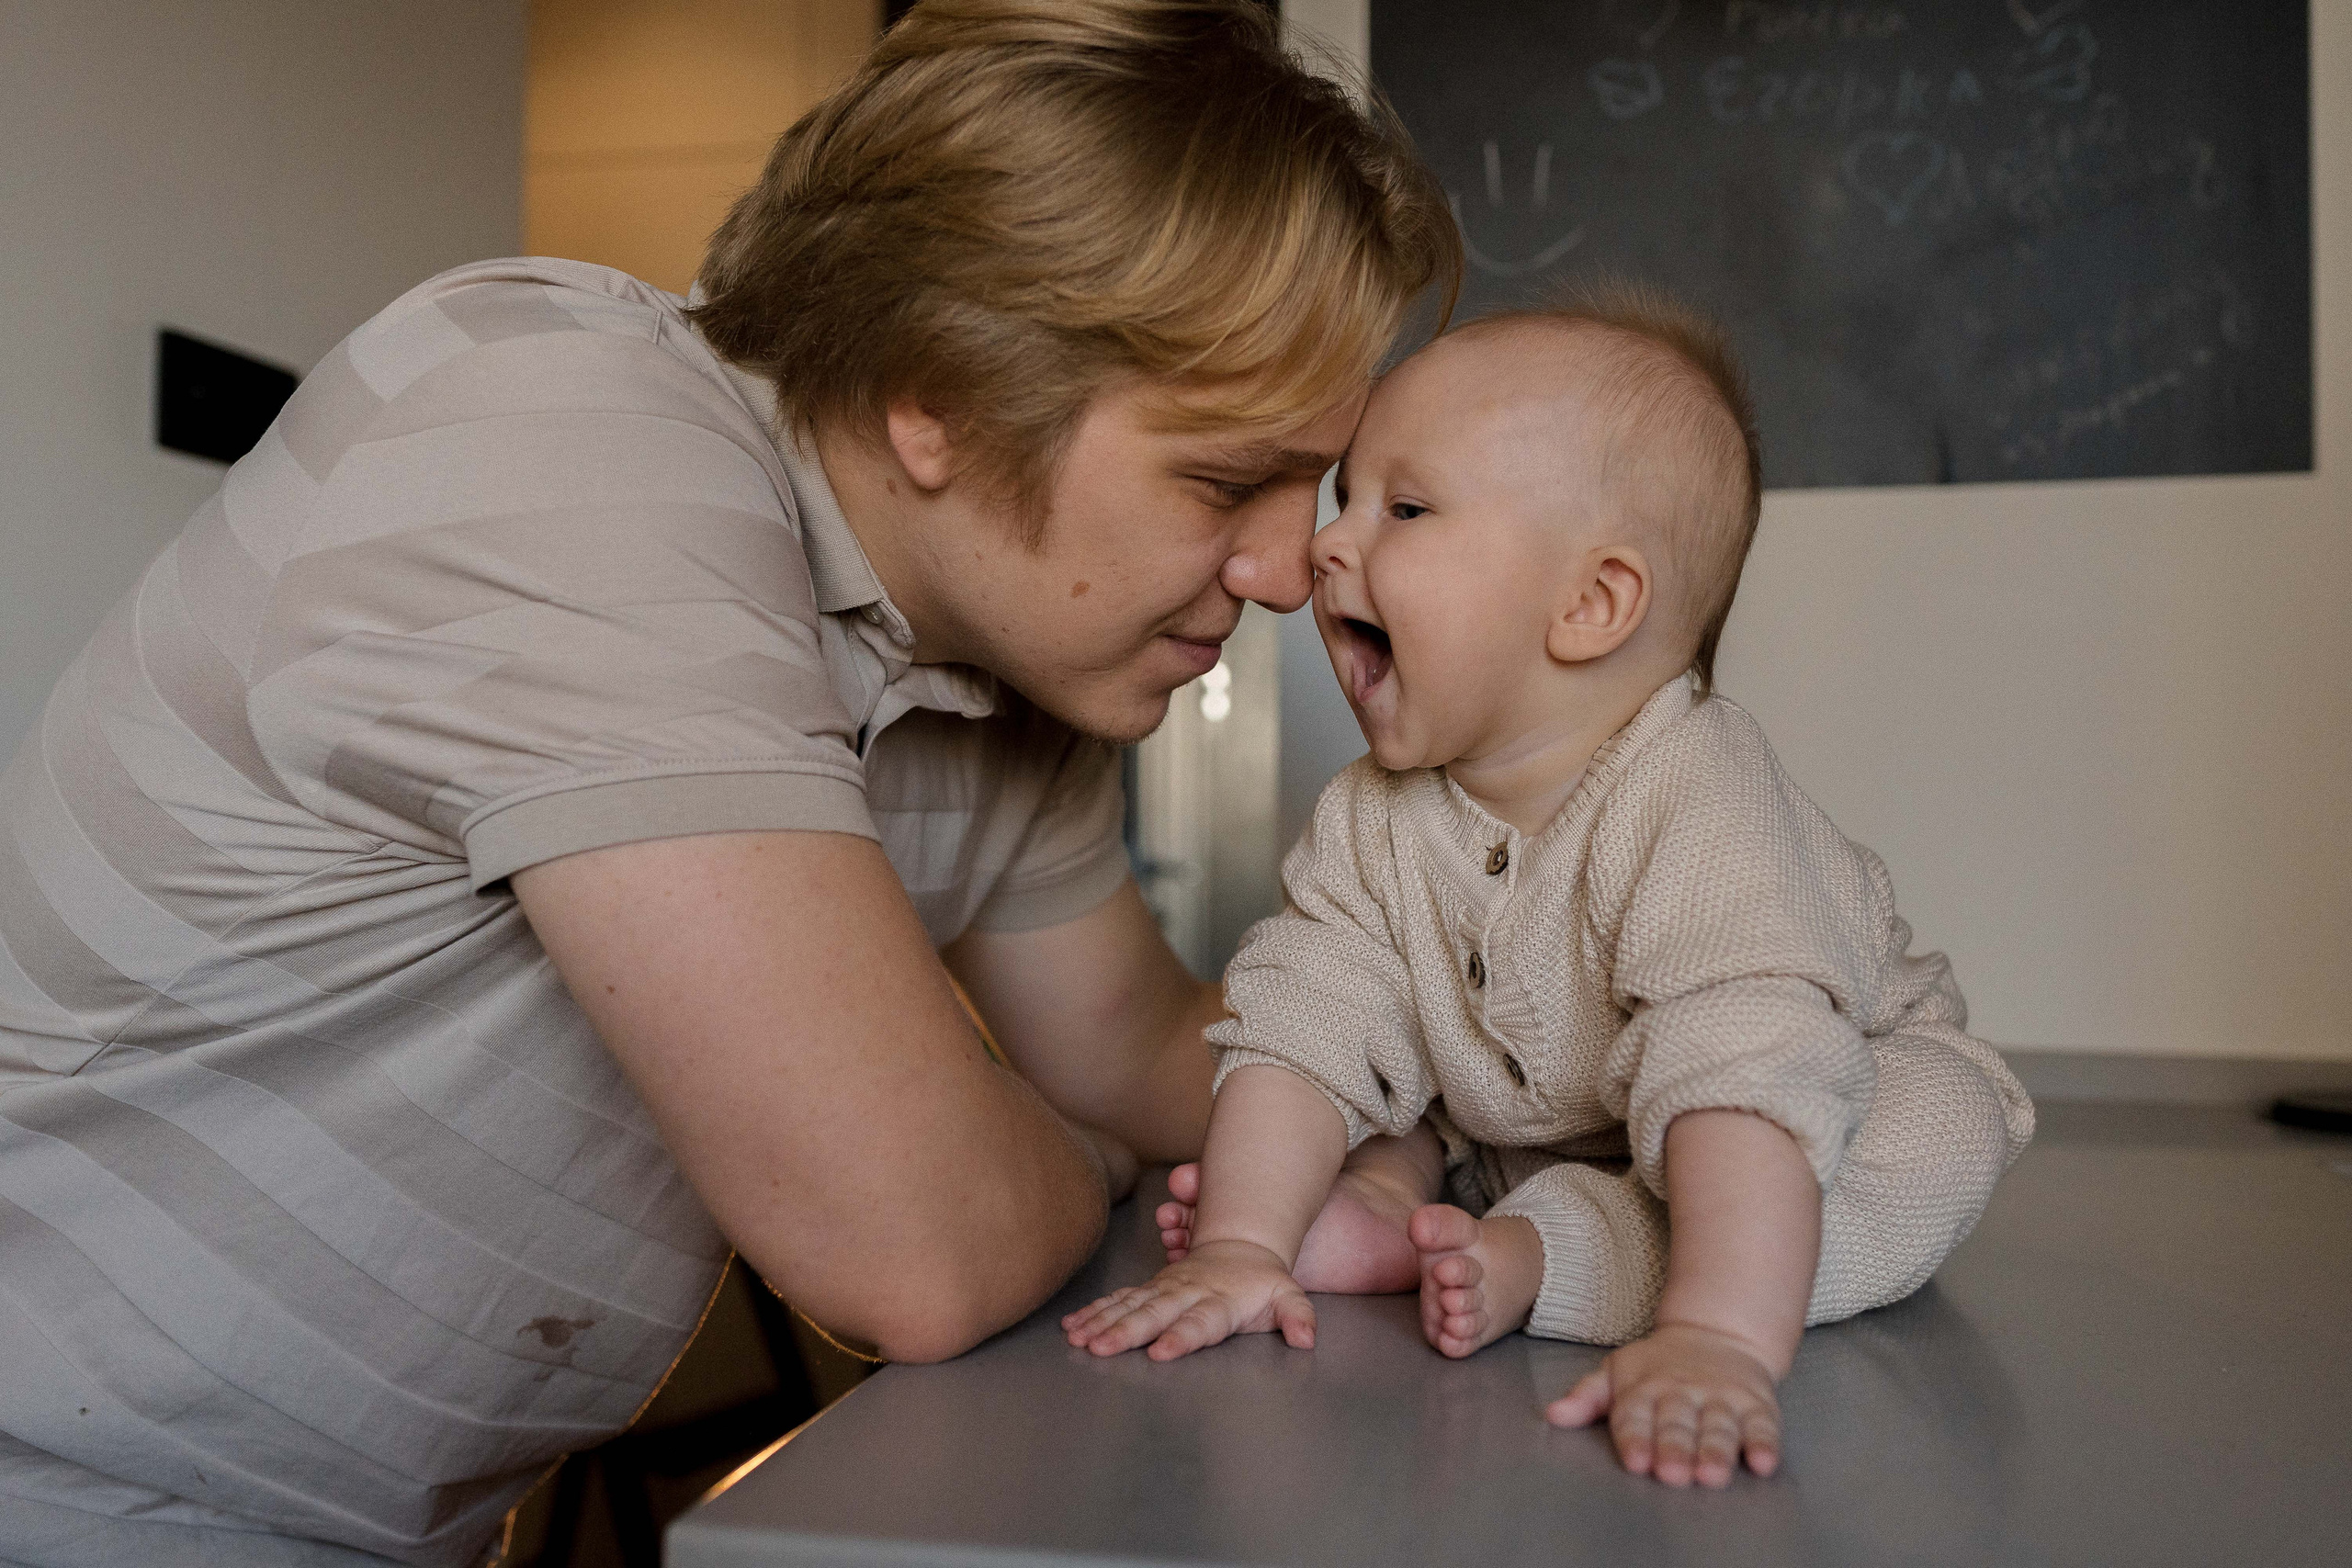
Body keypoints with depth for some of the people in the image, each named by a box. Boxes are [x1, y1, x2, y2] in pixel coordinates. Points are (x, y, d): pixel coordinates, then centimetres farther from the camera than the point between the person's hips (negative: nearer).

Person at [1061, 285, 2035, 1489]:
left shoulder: (1695, 804, -36)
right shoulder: (1374, 823, -15)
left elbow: (1753, 1081, -46)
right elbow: (1303, 1029, -18)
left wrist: (1717, 1340, -56)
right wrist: (1239, 1247, -29)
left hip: (1834, 1098, -4)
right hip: (1517, 1137, 4)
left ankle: (1528, 1258, -32)